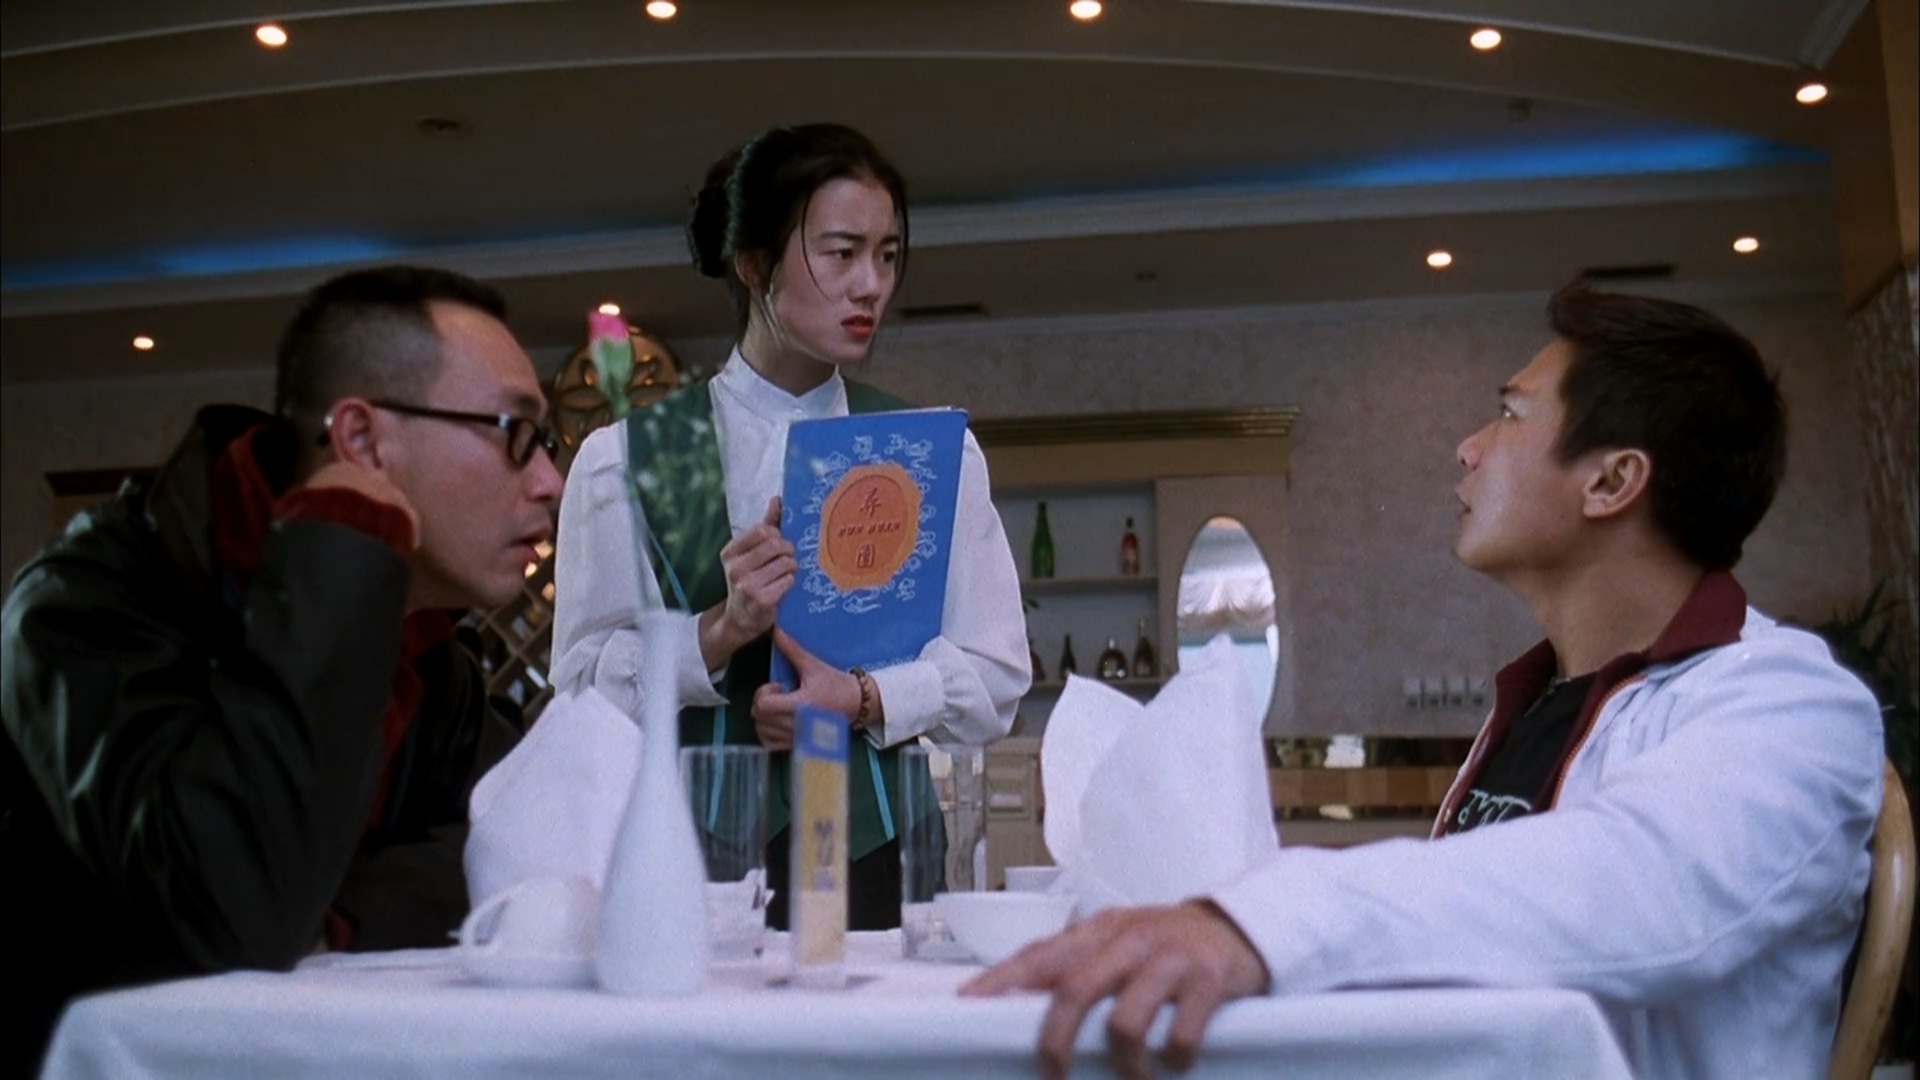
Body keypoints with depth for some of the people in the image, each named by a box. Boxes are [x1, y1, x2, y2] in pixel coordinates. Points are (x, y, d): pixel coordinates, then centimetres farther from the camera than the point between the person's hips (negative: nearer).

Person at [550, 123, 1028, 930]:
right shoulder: (626, 458, 3)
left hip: (876, 858, 2)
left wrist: (864, 701, -13)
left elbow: (994, 673, 4)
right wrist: (720, 632, -18)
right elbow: (582, 682, -2)